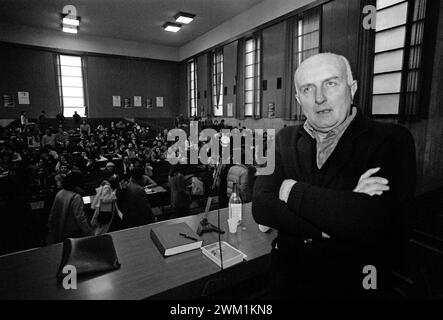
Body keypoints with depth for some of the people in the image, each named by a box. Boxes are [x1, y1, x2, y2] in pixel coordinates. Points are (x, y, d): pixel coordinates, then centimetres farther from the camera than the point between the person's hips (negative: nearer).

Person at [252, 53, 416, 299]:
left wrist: (292, 190, -19)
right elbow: (261, 207, -14)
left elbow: (376, 224, -27)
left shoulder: (391, 141, -12)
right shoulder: (285, 140, -3)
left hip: (355, 285, -2)